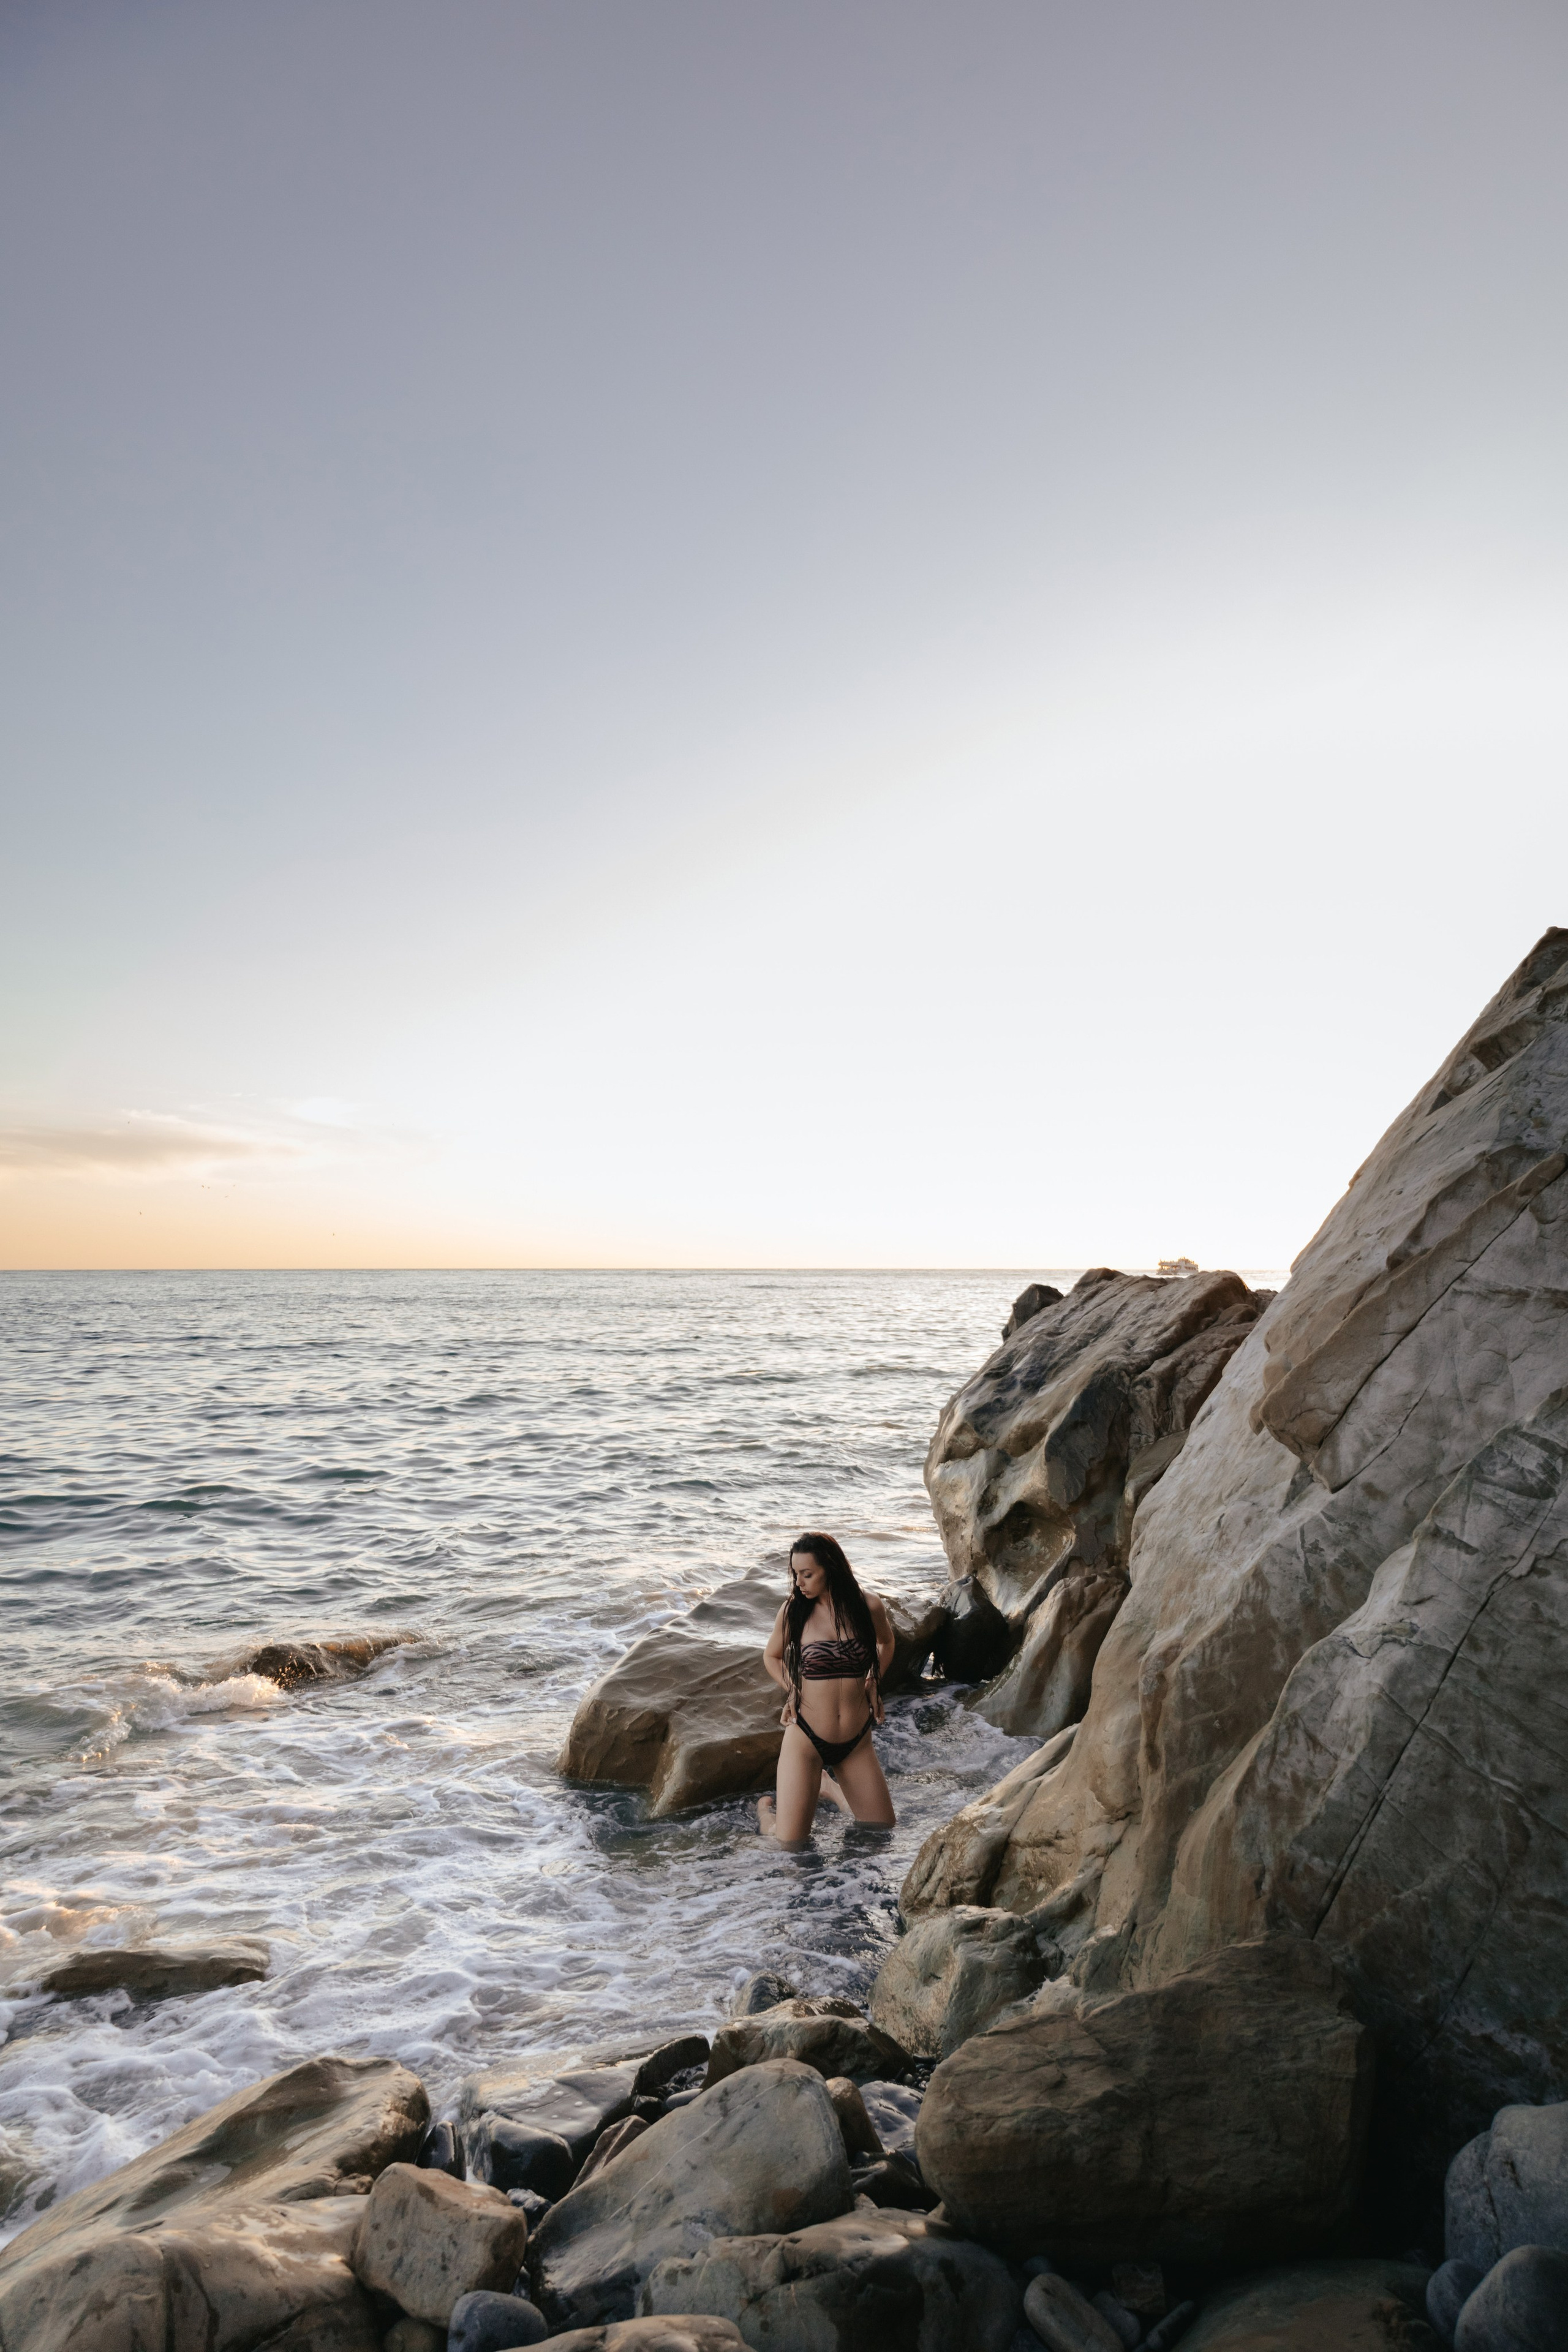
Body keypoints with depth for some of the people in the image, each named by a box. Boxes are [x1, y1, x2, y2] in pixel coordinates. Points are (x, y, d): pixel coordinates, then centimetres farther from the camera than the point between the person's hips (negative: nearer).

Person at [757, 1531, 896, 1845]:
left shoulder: (868, 1606, -6)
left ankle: (831, 1787, 35)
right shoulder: (793, 1611, -9)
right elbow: (772, 1656, 10)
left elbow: (886, 1642, 16)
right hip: (805, 1739, -2)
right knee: (790, 1845, -3)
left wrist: (872, 1683, 5)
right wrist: (793, 1693, -3)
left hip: (857, 1742, 2)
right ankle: (767, 1808, 30)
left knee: (883, 1831, 10)